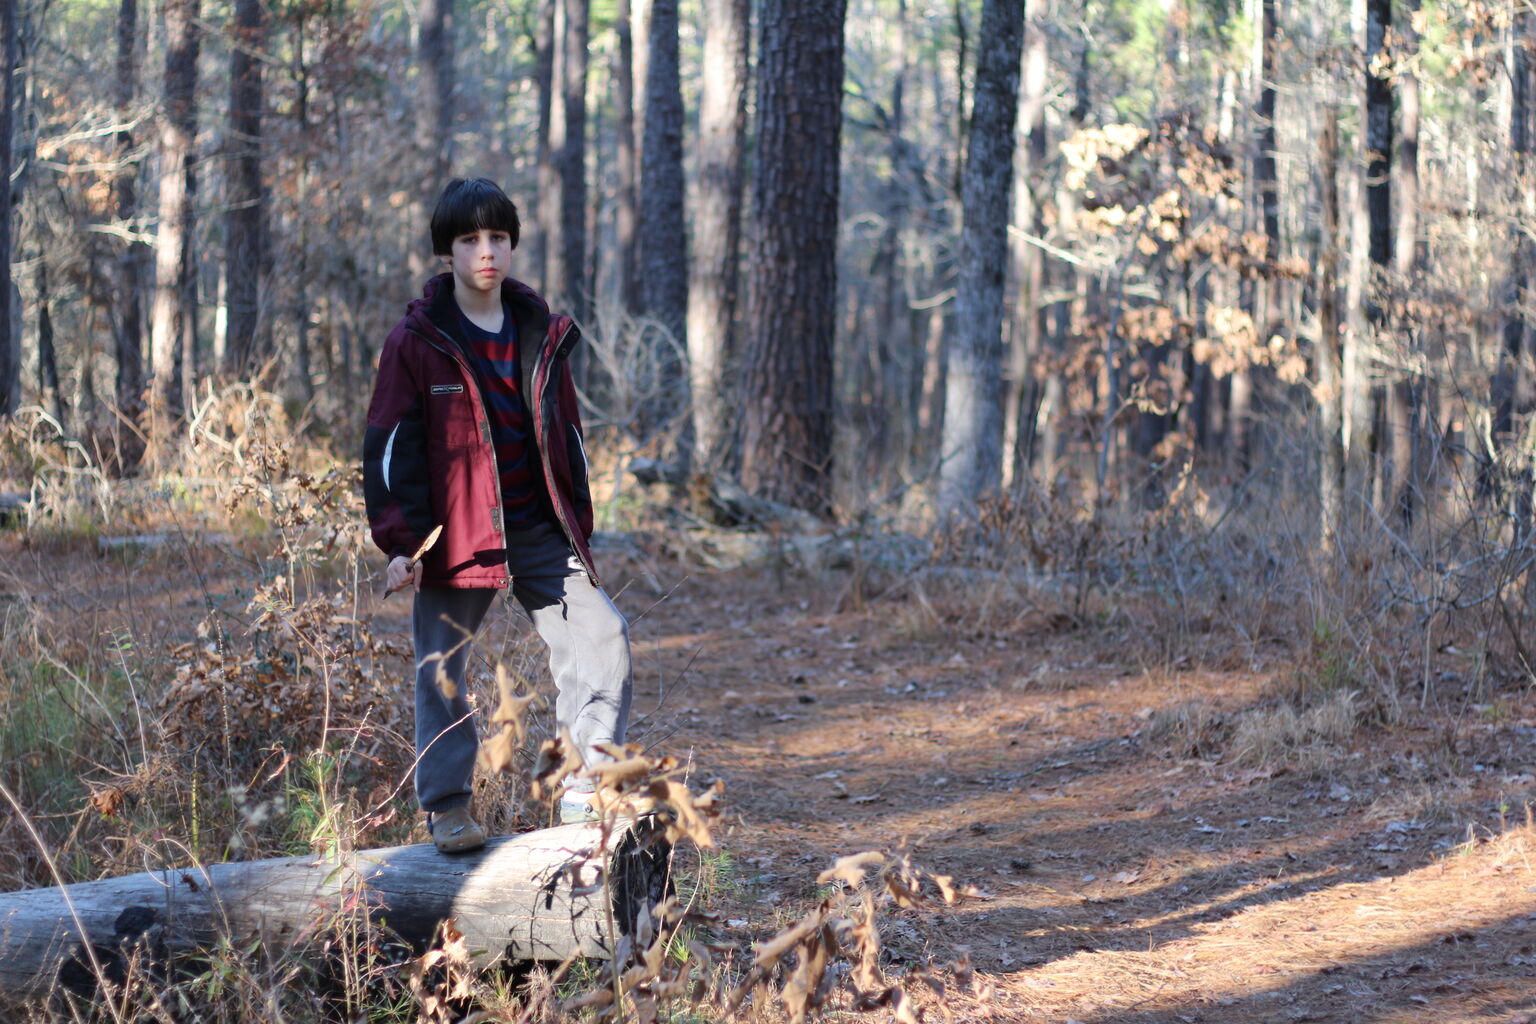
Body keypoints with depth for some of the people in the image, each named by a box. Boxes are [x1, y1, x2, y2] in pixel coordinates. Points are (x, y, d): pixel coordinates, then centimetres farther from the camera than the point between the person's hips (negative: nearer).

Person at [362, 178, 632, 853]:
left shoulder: (540, 335, 8)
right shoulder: (417, 342, -5)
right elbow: (391, 446, -5)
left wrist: (578, 526, 14)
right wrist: (399, 542, -12)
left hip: (538, 529, 4)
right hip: (456, 531, -4)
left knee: (600, 634, -5)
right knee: (441, 668, 0)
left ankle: (585, 790, 2)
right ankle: (447, 807, 12)